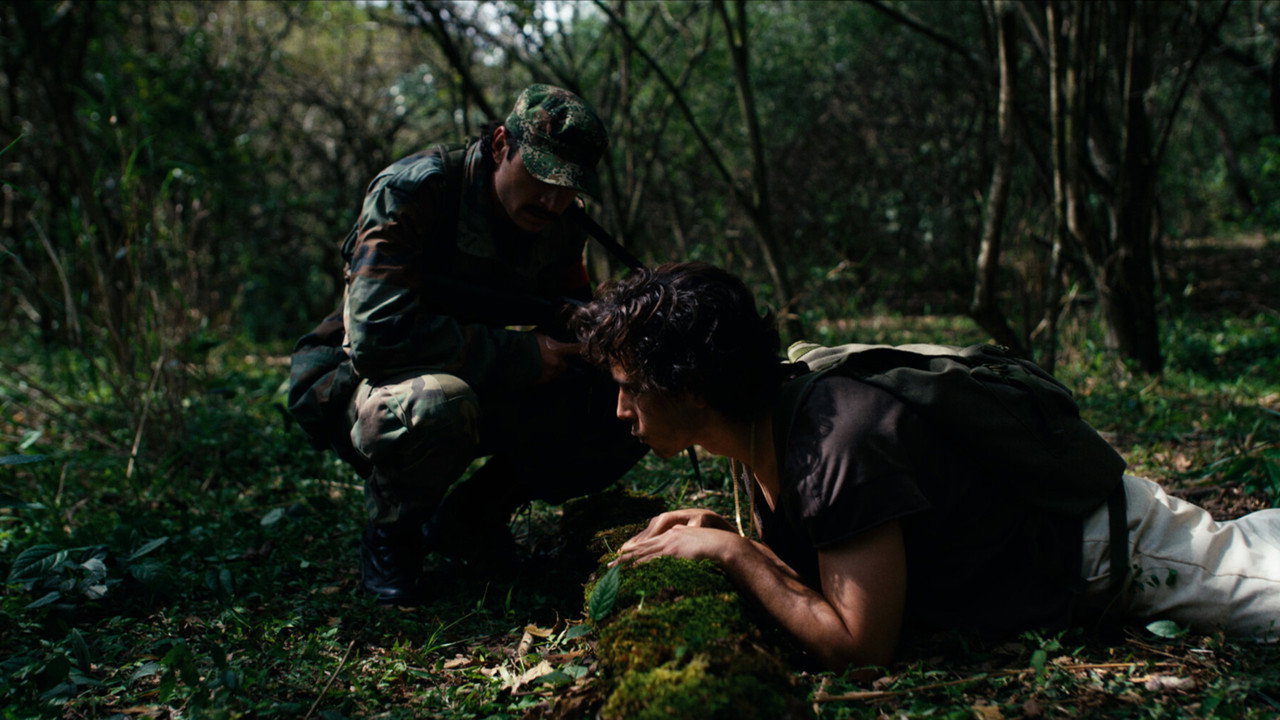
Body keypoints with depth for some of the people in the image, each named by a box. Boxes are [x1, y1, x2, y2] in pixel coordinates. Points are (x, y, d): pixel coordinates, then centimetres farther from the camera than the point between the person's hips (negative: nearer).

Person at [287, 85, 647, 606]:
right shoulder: (415, 190, -23)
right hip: (357, 382, -6)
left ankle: (469, 518, 6)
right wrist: (522, 357, -30)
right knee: (437, 405, -42)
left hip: (477, 390, 6)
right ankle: (390, 536, -8)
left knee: (622, 415, -11)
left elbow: (572, 320, 8)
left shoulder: (556, 224, -3)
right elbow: (378, 332, -34)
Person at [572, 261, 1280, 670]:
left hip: (1100, 540, -8)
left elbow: (861, 647, -34)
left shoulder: (841, 444, -37)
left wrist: (732, 552, -30)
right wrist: (720, 531, -12)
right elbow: (801, 564, 5)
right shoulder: (766, 427, -9)